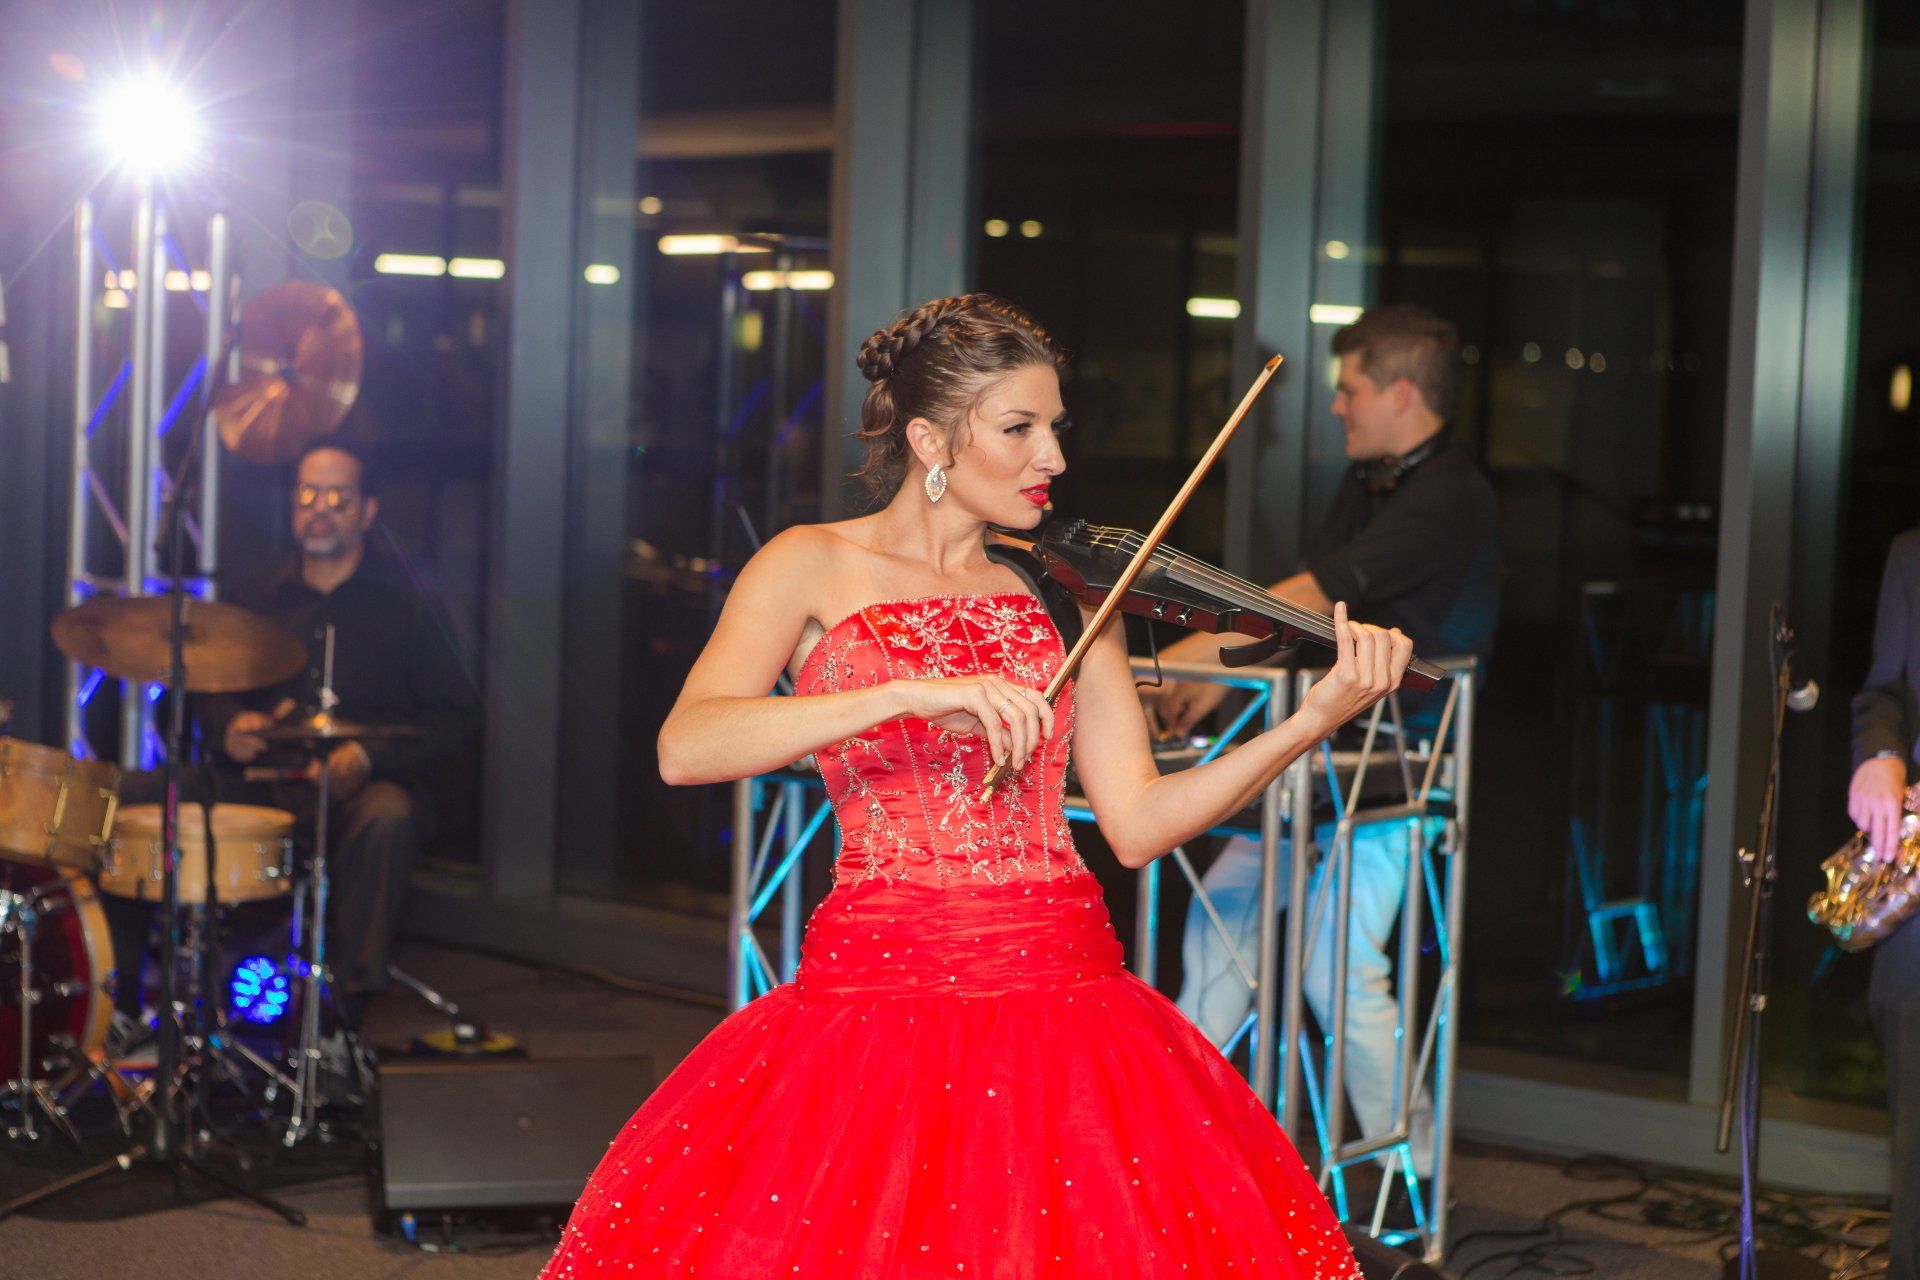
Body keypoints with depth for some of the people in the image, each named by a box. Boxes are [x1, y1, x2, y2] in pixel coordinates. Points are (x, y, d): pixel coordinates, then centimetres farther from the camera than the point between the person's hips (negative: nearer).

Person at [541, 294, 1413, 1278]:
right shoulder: (816, 567, 3)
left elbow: (1137, 822, 5)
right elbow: (685, 748, -14)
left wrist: (1318, 719, -6)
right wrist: (911, 692, -24)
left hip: (1063, 999, 3)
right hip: (878, 1001, -3)